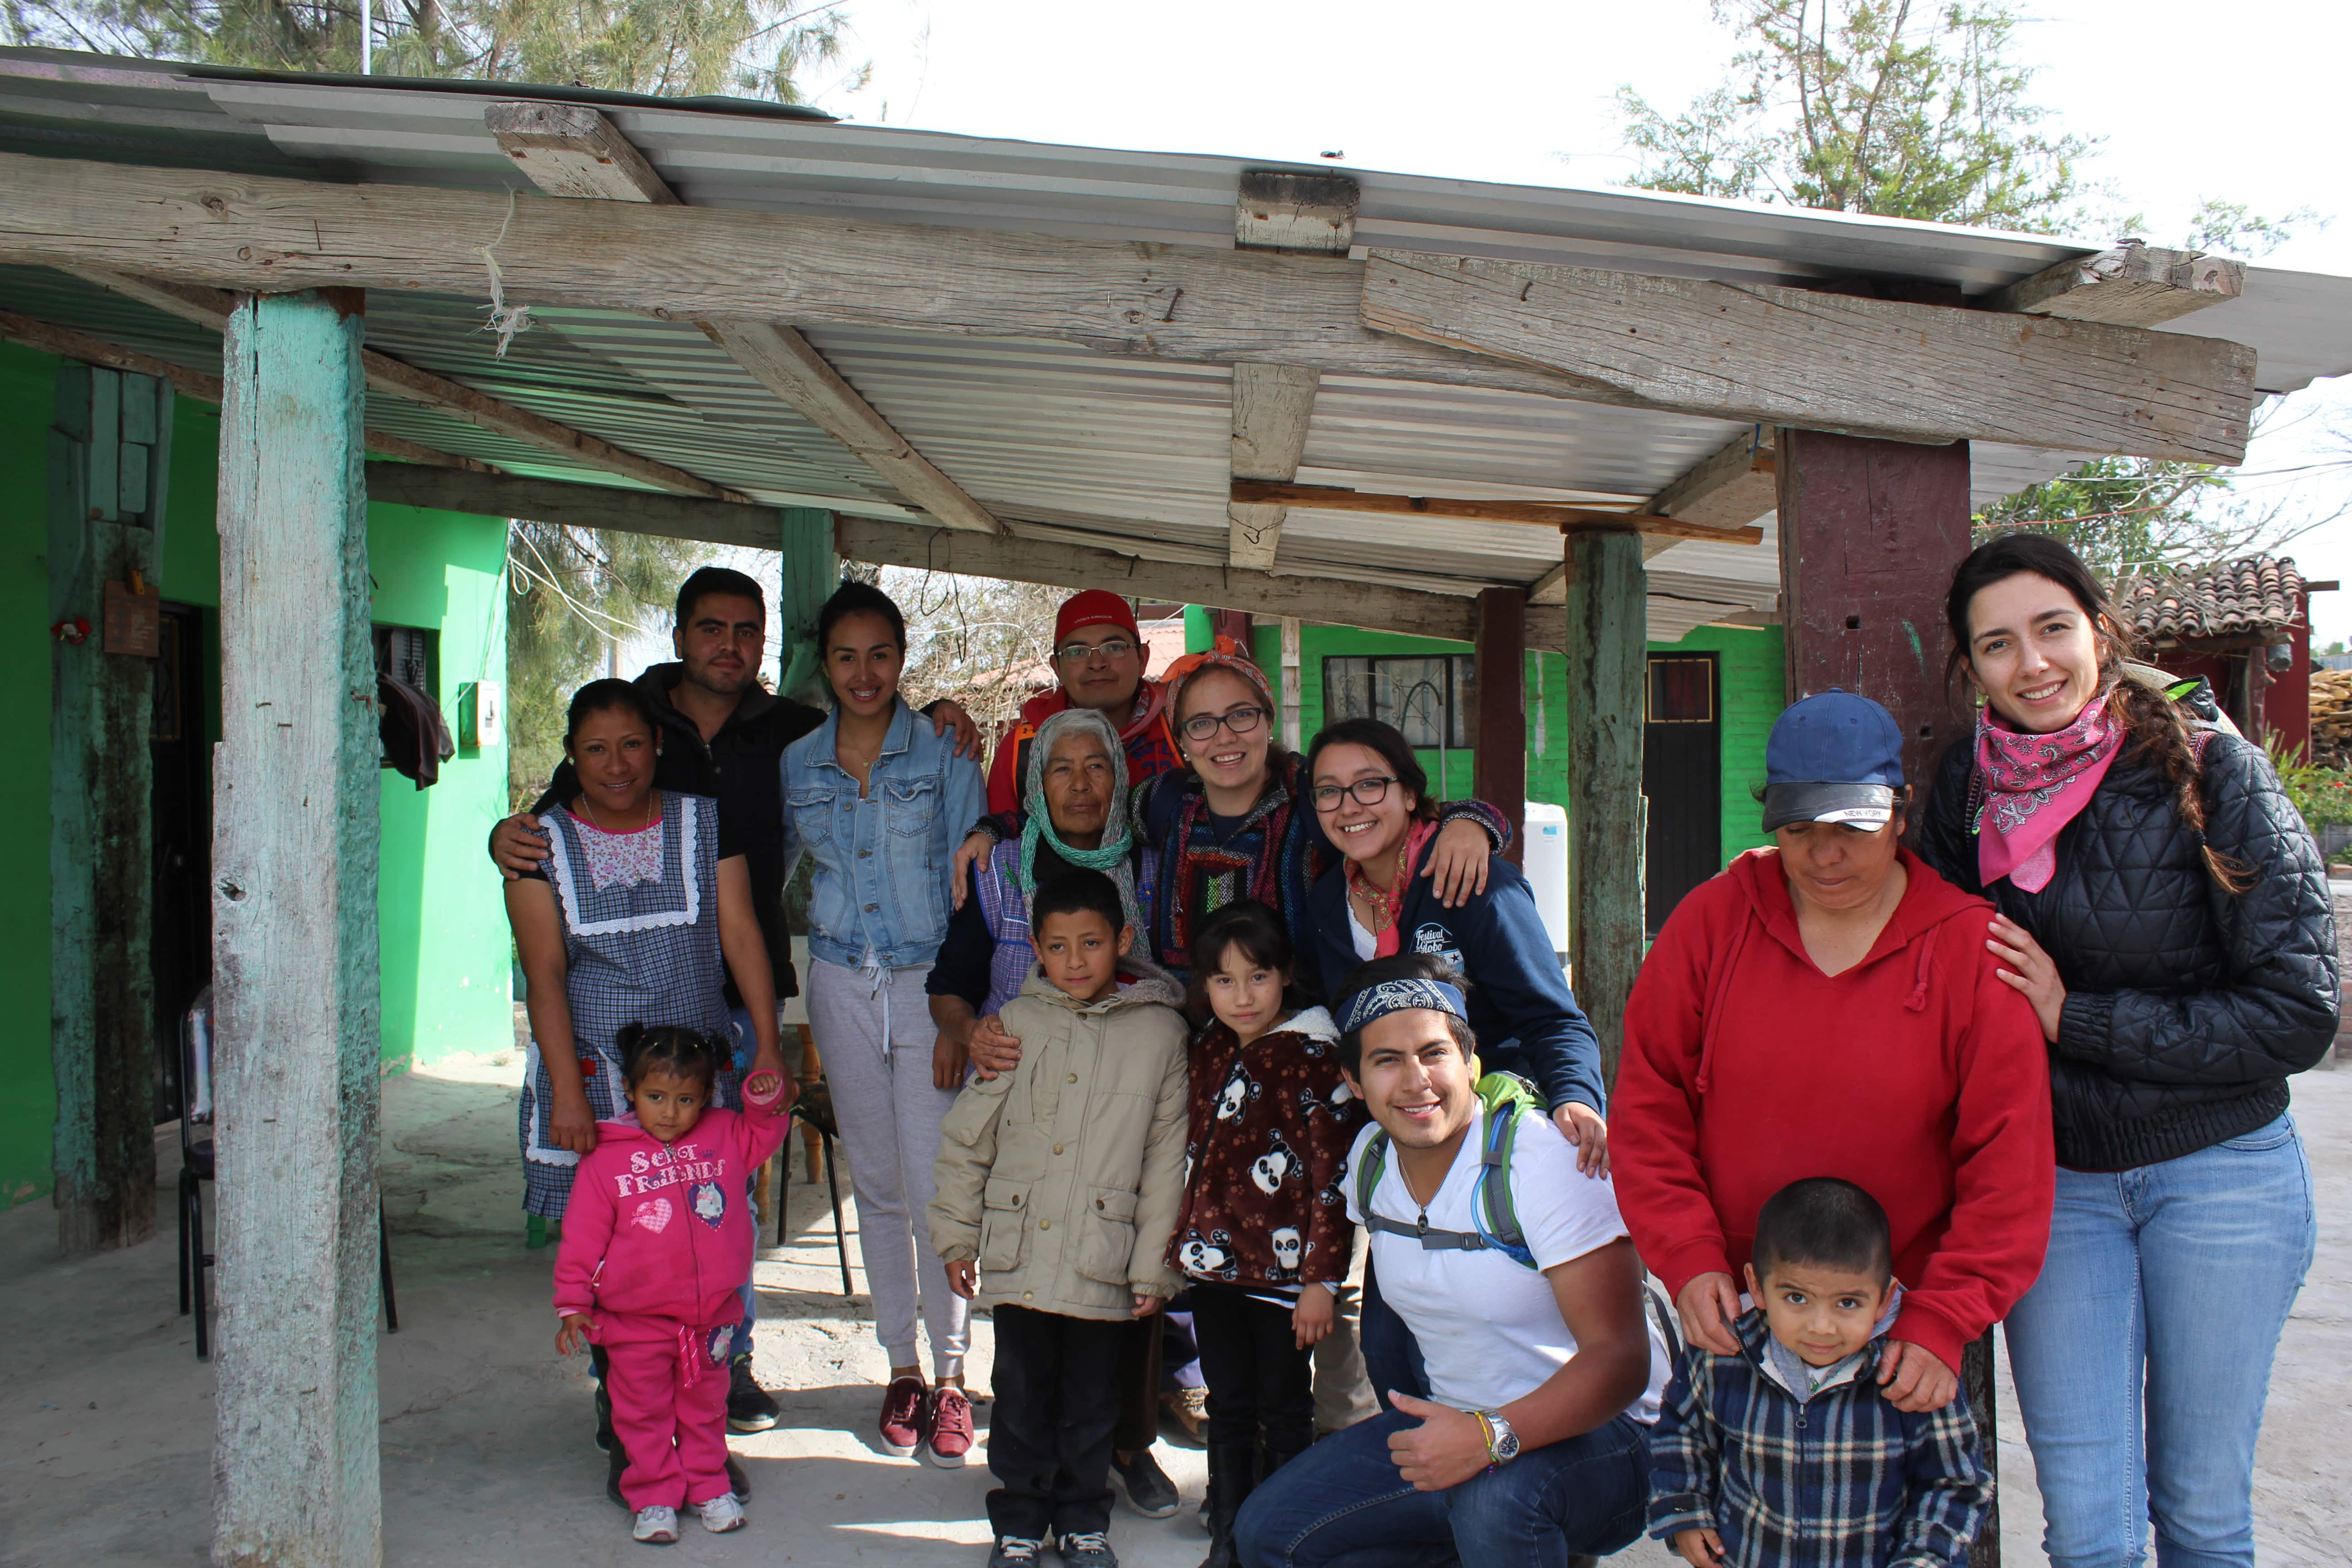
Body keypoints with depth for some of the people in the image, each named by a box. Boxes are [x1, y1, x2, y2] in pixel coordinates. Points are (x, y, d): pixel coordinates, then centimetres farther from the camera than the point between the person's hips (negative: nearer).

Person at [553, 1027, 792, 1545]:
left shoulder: (723, 1136, 0)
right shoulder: (605, 1158, -9)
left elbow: (764, 1136, 21)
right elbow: (583, 1236, -5)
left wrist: (766, 1100, 1)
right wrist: (573, 1303, -7)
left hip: (710, 1316, 3)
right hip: (636, 1322, -3)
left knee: (705, 1406, 17)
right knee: (645, 1412, 7)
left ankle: (709, 1487, 32)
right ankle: (654, 1497, 22)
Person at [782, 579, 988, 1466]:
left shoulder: (944, 756, -3)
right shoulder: (796, 766, 6)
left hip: (928, 984, -3)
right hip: (841, 986, 3)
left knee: (933, 1186, -6)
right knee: (875, 1185, 9)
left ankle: (950, 1375, 9)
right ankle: (902, 1368, 22)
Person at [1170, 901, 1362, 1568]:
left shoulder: (1314, 1057, -12)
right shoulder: (1207, 1049, 7)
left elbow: (1334, 1180, -13)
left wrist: (1322, 1280, -14)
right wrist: (1185, 1244, 16)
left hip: (1284, 1270, -6)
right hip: (1213, 1264, 6)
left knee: (1284, 1414, 7)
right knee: (1228, 1411, 15)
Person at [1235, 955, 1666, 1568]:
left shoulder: (1542, 1155, -20)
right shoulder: (1369, 1157, 1)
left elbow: (1620, 1358, -24)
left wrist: (1493, 1437, -37)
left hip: (1591, 1428, -6)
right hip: (1452, 1424, 7)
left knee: (1494, 1497, -38)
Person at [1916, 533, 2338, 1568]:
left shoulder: (2209, 771, -12)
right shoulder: (1968, 789, -1)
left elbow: (2298, 1012, -13)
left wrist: (2077, 1017, -15)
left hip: (2218, 1173, -2)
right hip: (2053, 1179, 2)